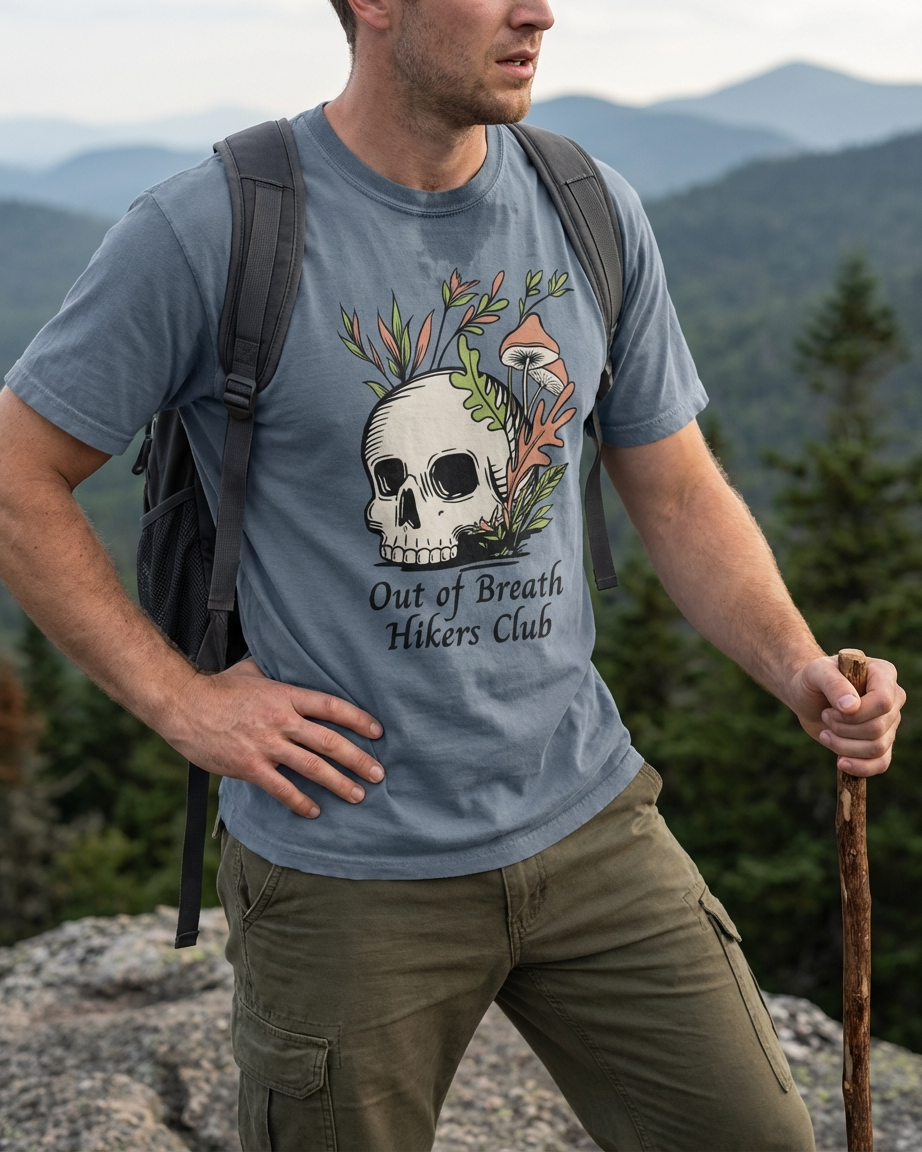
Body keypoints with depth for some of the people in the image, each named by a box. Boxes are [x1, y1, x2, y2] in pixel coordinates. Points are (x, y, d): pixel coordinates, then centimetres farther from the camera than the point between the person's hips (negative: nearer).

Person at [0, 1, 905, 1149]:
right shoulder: (206, 230, -12)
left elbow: (680, 497, 9)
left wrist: (797, 666, -7)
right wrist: (182, 700, -10)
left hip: (588, 822, 4)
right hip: (344, 867, -4)